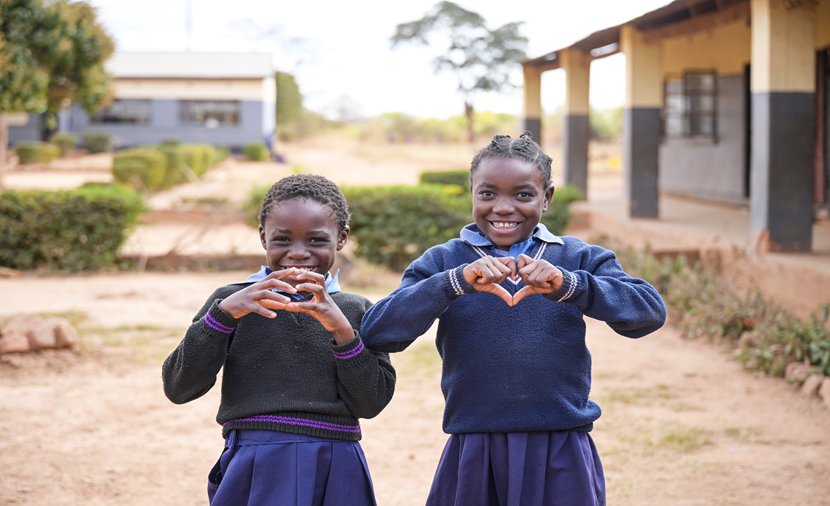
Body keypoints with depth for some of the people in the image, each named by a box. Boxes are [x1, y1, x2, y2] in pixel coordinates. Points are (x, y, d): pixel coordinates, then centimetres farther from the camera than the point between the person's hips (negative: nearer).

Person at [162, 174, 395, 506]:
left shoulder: (357, 311, 9)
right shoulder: (233, 302, 6)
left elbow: (371, 403, -1)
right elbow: (178, 388, -3)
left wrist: (341, 329, -13)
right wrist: (224, 313, -13)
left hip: (335, 474, 1)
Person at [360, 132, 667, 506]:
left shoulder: (579, 260, 6)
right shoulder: (442, 263, 4)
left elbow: (650, 312, -10)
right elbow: (375, 332, -10)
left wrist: (568, 285, -26)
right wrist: (456, 282, -22)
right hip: (473, 457, 0)